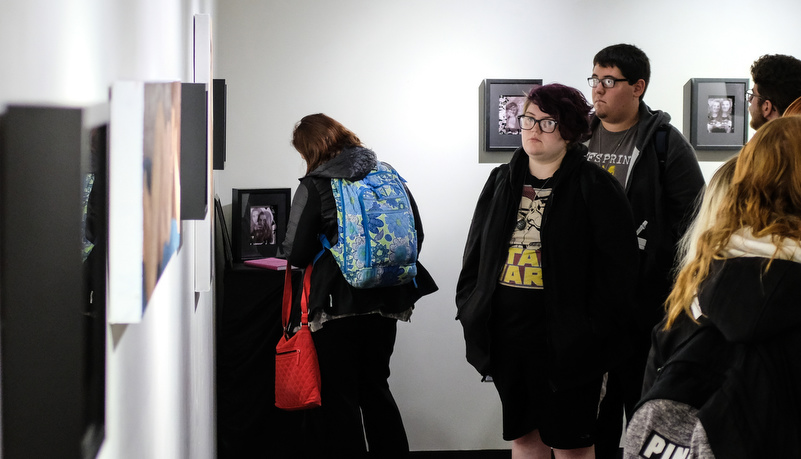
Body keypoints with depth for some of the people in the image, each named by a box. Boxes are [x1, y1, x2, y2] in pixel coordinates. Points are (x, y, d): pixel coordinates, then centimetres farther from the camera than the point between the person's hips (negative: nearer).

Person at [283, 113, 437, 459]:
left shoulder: (314, 186, -9)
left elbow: (296, 254, -10)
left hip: (337, 304, -6)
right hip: (385, 303, 6)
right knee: (376, 388, 20)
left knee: (339, 398, 4)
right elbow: (416, 234, 9)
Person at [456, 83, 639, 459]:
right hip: (506, 334, 5)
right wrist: (469, 309, 9)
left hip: (565, 339, -5)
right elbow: (476, 252, 17)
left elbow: (618, 266, -10)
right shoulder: (501, 181, 11)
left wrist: (596, 327, -14)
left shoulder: (596, 187, -6)